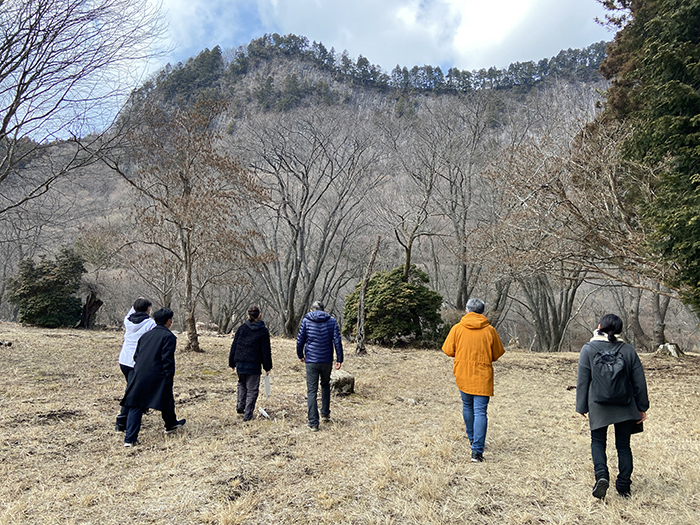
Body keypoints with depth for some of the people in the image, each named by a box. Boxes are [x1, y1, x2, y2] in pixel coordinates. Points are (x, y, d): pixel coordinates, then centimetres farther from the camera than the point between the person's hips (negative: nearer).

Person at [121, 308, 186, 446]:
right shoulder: (168, 336, -6)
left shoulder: (145, 335, 15)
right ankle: (170, 424, 38)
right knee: (167, 399, 18)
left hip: (138, 376, 5)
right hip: (157, 376, -5)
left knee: (136, 406, 8)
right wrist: (169, 377, -10)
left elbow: (136, 356, 17)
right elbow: (167, 360, -13)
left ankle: (129, 439, 4)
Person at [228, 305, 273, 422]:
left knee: (242, 384, 26)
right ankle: (247, 415, 6)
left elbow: (234, 346, 5)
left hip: (240, 364, 3)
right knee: (252, 389, 6)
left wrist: (232, 362, 14)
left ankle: (240, 406, 24)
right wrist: (267, 367, 4)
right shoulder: (263, 331, -5)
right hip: (254, 365, -3)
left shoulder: (241, 328, 2)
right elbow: (266, 351, -3)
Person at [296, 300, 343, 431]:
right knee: (325, 385, 25)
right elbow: (337, 341, -3)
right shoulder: (331, 321, 1)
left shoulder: (306, 320, -2)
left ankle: (313, 423, 1)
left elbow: (300, 340, 1)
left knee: (311, 391, 2)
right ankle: (325, 414, 30)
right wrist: (339, 359, 1)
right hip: (327, 361, 2)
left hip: (311, 361, -2)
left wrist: (300, 355, 16)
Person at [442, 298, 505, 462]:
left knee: (467, 407, 21)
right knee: (480, 412, -1)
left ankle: (472, 438, 39)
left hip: (462, 375, 2)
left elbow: (448, 350, -2)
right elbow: (497, 354, 3)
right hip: (483, 377, -1)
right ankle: (477, 450, -7)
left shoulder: (457, 328, -6)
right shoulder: (490, 330, -5)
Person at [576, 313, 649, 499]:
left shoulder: (589, 349, -8)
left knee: (598, 442, 12)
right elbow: (639, 381, 3)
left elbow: (582, 380, -6)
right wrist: (642, 407, 12)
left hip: (599, 406, -2)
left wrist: (582, 406, 2)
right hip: (625, 407, 2)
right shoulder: (628, 350, -1)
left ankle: (601, 474, -9)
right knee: (623, 445, 14)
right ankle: (624, 485, 16)